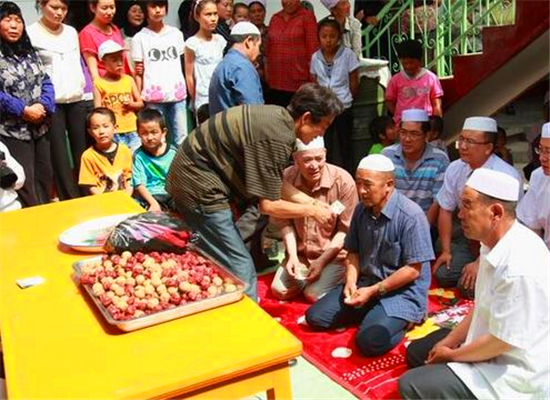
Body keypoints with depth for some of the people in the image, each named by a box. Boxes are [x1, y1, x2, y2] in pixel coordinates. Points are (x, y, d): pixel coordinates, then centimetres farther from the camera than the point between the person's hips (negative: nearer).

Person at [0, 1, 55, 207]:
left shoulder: (30, 52, 11)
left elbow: (46, 81, 7)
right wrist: (24, 111, -19)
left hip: (40, 128, 7)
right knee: (25, 185, -3)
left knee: (46, 178, 15)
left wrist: (43, 106, -11)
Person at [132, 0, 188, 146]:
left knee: (181, 139, 5)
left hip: (177, 94, 2)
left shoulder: (176, 34, 11)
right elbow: (139, 72, 3)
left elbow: (183, 64, 15)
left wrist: (186, 89, 4)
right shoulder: (140, 38, 4)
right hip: (153, 97, -2)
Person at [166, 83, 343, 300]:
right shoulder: (277, 138, -23)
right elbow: (268, 205, -18)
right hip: (199, 187, -10)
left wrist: (313, 202, 11)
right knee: (241, 270, -5)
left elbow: (275, 183, 13)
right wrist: (312, 211, -6)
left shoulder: (277, 115, 5)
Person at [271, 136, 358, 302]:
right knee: (279, 290, -6)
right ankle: (308, 275, 21)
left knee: (314, 294, -18)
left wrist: (322, 260, -18)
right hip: (301, 252, 4)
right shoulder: (286, 178, -11)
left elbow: (346, 229, -14)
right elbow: (285, 222, 0)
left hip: (334, 254, -4)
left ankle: (337, 277, 13)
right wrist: (292, 255, -11)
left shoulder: (343, 181, -20)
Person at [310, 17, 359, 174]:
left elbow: (354, 82, -2)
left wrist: (345, 98, 4)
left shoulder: (347, 54, -8)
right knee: (325, 149, 9)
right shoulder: (315, 57, 1)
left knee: (345, 148, 7)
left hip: (343, 108, -2)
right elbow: (314, 83, 10)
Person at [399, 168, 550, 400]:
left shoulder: (519, 268, -32)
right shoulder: (495, 244, -1)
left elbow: (501, 342, -25)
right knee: (416, 353, 20)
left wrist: (451, 355, -9)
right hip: (492, 346, 10)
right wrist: (447, 343, 7)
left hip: (512, 373, -9)